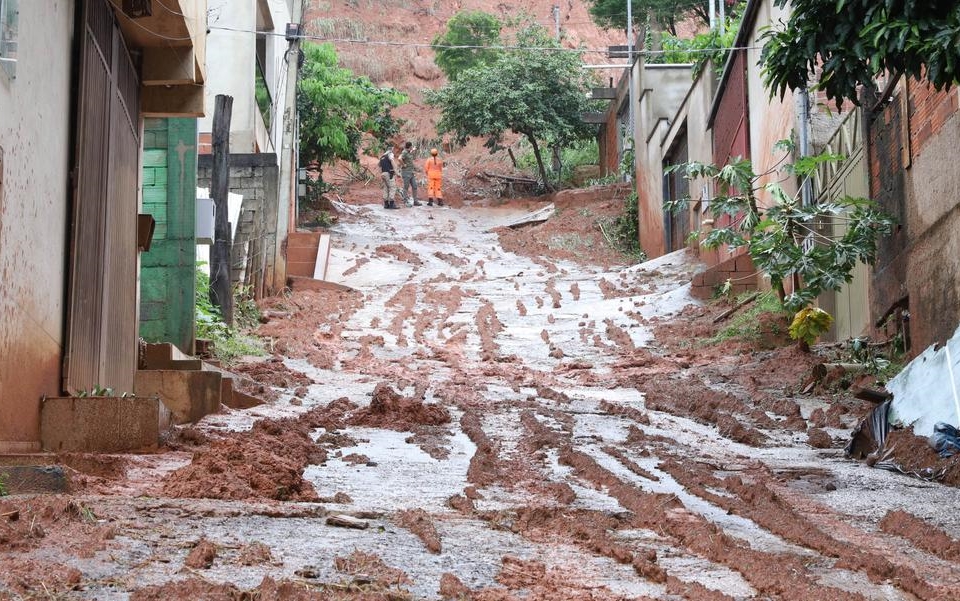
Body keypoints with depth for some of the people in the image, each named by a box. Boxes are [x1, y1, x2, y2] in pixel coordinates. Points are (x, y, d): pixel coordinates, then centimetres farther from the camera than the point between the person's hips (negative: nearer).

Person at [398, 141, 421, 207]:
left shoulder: (409, 152, 13)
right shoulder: (404, 152, -15)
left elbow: (414, 158, 32)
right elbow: (400, 159, -32)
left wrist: (414, 151, 20)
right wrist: (403, 165, -21)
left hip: (411, 172, 9)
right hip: (406, 172, -9)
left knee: (414, 187, 8)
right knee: (406, 187, -2)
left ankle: (415, 201, 13)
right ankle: (407, 202, 1)